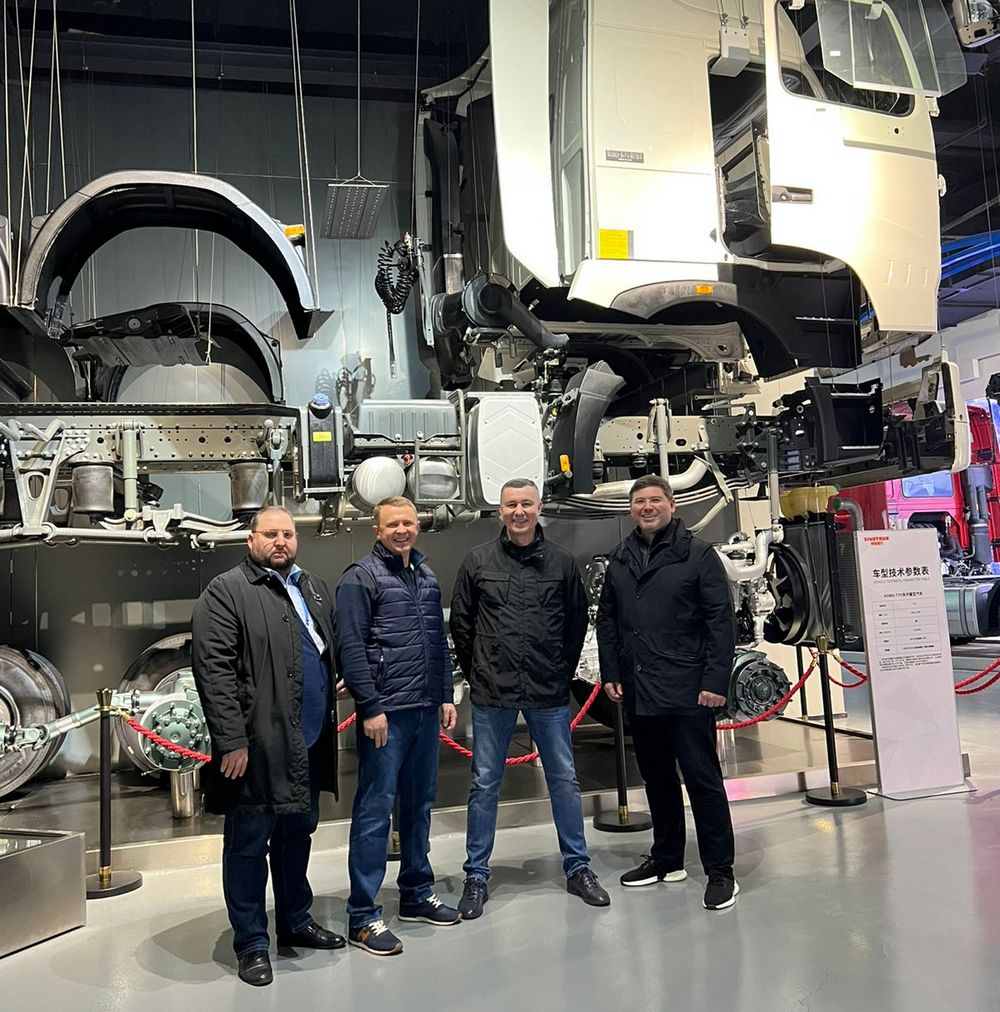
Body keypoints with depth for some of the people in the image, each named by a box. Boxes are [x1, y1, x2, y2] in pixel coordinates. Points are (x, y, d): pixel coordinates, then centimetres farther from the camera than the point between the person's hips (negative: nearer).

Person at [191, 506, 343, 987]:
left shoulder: (314, 588, 14)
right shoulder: (225, 591, -8)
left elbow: (333, 650, 23)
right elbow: (214, 669, -15)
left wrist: (340, 683, 8)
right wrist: (232, 741, -18)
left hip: (310, 744, 7)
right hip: (257, 747, -7)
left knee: (297, 835, 20)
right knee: (249, 845, 7)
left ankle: (296, 923, 36)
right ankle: (251, 943, 22)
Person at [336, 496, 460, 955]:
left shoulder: (426, 575, 14)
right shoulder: (361, 577, -7)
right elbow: (351, 647, -12)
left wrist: (446, 696, 14)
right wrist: (370, 707, -15)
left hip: (426, 711, 7)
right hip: (386, 712, -7)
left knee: (420, 805, 16)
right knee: (374, 811, -1)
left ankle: (417, 894, 31)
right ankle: (362, 917, 9)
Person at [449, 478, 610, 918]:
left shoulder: (561, 561, 2)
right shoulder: (478, 561, -1)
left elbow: (577, 621, 9)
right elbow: (460, 624, 4)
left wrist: (563, 672, 6)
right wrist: (477, 673, 3)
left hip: (548, 693, 1)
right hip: (492, 693, -1)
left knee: (564, 779, 11)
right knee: (484, 784, 8)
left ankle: (577, 867, 28)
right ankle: (476, 876, 21)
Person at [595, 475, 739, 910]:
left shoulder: (699, 555, -5)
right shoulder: (619, 561, 11)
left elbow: (721, 622, -9)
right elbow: (607, 621, 15)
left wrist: (715, 681, -14)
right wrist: (610, 673, 8)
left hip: (687, 691, -5)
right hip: (638, 692, 6)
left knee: (702, 779, 0)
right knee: (657, 779, 16)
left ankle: (720, 870, 13)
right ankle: (667, 860, 30)